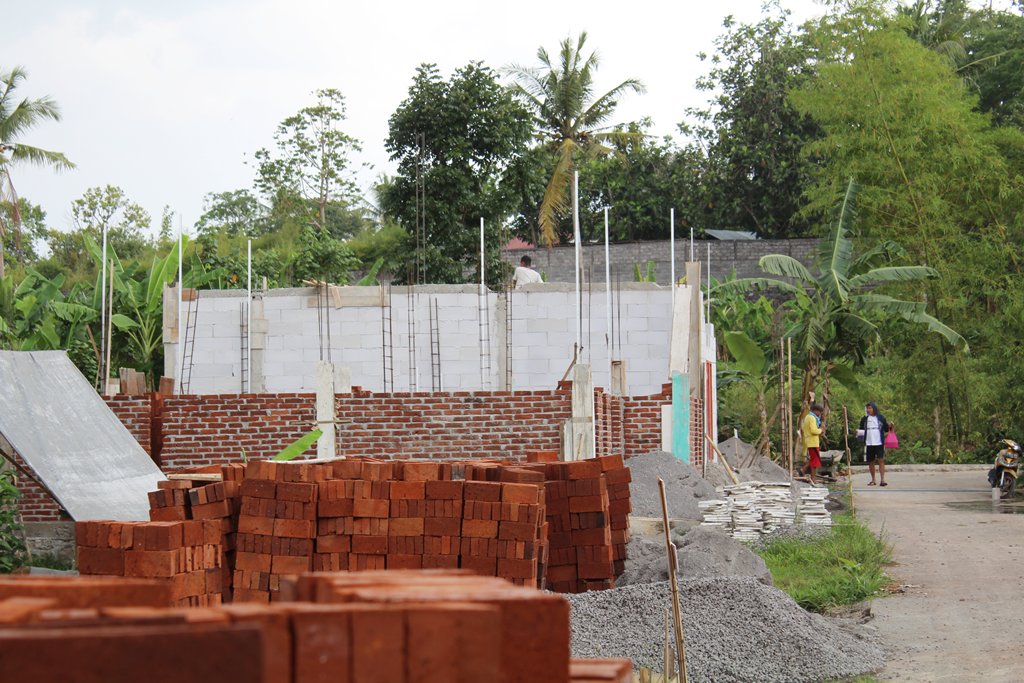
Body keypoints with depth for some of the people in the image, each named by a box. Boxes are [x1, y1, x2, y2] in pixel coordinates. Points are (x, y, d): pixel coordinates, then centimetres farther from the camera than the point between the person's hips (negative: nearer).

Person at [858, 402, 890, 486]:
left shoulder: (881, 418, 4)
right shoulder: (864, 419, 9)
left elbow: (886, 429, 8)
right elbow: (862, 431, 15)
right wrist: (858, 432, -6)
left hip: (879, 443, -3)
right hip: (869, 444, 3)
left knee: (881, 460, -11)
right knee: (871, 461, 6)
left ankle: (882, 479, -13)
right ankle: (873, 480, 17)